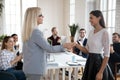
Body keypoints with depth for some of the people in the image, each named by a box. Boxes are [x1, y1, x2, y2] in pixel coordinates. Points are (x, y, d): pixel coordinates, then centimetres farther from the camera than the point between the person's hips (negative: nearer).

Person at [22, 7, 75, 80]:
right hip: (35, 68, -9)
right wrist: (64, 46, -7)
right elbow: (49, 48, -17)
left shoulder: (28, 31, 9)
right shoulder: (36, 32, -19)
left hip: (30, 67, 9)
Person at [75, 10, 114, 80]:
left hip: (98, 62, -7)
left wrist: (101, 72, -18)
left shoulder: (104, 32, -14)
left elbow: (107, 55, -16)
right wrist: (76, 45, -3)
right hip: (90, 61, 7)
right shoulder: (91, 32, 9)